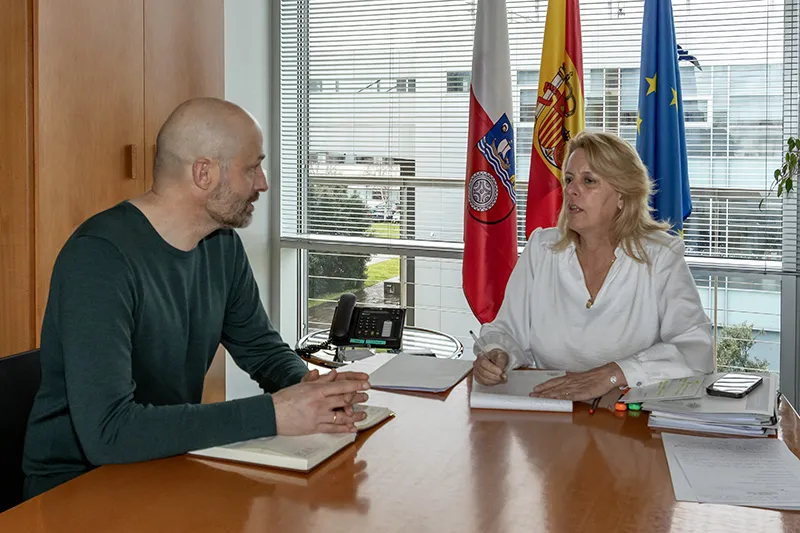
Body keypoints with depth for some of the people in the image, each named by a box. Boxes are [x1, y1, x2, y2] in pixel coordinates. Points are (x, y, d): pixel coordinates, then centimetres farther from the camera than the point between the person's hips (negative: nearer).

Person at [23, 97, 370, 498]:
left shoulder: (223, 244, 1)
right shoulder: (99, 256, -23)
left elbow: (263, 347, 11)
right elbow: (107, 432, -29)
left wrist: (307, 384, -11)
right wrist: (272, 414, -29)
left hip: (169, 461, 7)